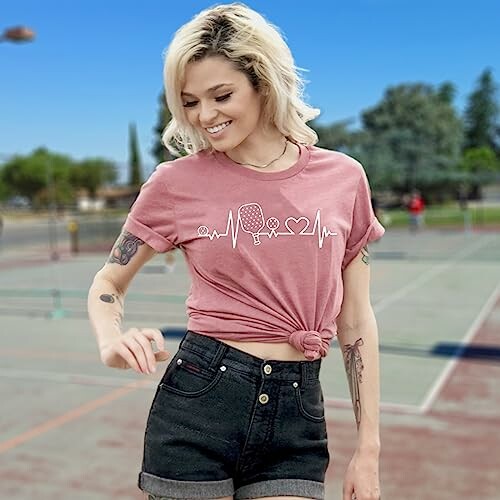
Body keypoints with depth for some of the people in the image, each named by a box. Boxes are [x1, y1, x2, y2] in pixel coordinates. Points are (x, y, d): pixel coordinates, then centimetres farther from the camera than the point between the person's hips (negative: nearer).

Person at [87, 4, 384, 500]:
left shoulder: (343, 178, 1)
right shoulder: (176, 182, -3)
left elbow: (355, 321, 5)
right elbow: (107, 284, 10)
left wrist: (368, 447, 5)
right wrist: (113, 342, -12)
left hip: (297, 413, 1)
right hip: (199, 401, -1)